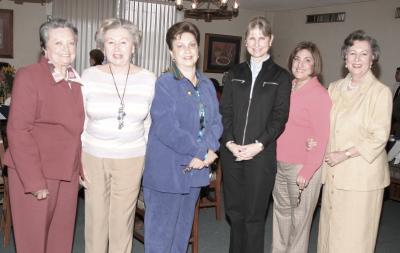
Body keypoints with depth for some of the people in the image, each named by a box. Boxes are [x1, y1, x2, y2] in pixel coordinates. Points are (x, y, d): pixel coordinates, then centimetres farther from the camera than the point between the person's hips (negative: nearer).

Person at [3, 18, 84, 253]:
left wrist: (81, 169, 7)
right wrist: (35, 180, -18)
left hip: (68, 173, 5)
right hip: (34, 172, -5)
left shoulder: (76, 81, 9)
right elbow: (18, 131, -15)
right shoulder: (28, 76, -10)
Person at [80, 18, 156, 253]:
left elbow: (151, 124, 7)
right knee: (95, 219, 9)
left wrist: (151, 159, 7)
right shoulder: (89, 76, -3)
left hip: (132, 159, 0)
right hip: (93, 158, 0)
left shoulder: (149, 79, -1)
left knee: (122, 221, 9)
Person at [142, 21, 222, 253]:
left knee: (184, 228, 18)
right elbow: (166, 129, -19)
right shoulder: (164, 84, -10)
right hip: (166, 171, -6)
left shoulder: (207, 85, 10)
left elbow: (216, 121, 6)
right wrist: (201, 152, -16)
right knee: (160, 232, 4)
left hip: (196, 170, 6)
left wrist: (209, 149, -13)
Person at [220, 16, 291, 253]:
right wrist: (229, 142, -9)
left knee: (254, 214, 3)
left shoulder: (281, 76, 4)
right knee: (234, 211, 11)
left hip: (261, 154, -3)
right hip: (231, 152, 3)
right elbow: (225, 111, 5)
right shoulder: (234, 74, 12)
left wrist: (258, 145, -14)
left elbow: (279, 116, -4)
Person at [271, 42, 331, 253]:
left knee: (300, 217, 7)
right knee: (281, 210, 19)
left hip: (302, 166, -6)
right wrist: (273, 156, 8)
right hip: (280, 162, 6)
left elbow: (321, 138, -14)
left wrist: (307, 171, -17)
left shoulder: (319, 94, -12)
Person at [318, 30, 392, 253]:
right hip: (334, 173, 5)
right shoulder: (335, 88, 9)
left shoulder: (381, 91, -8)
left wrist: (346, 154, -16)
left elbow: (379, 137, -11)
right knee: (330, 228, 12)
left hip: (362, 175, -5)